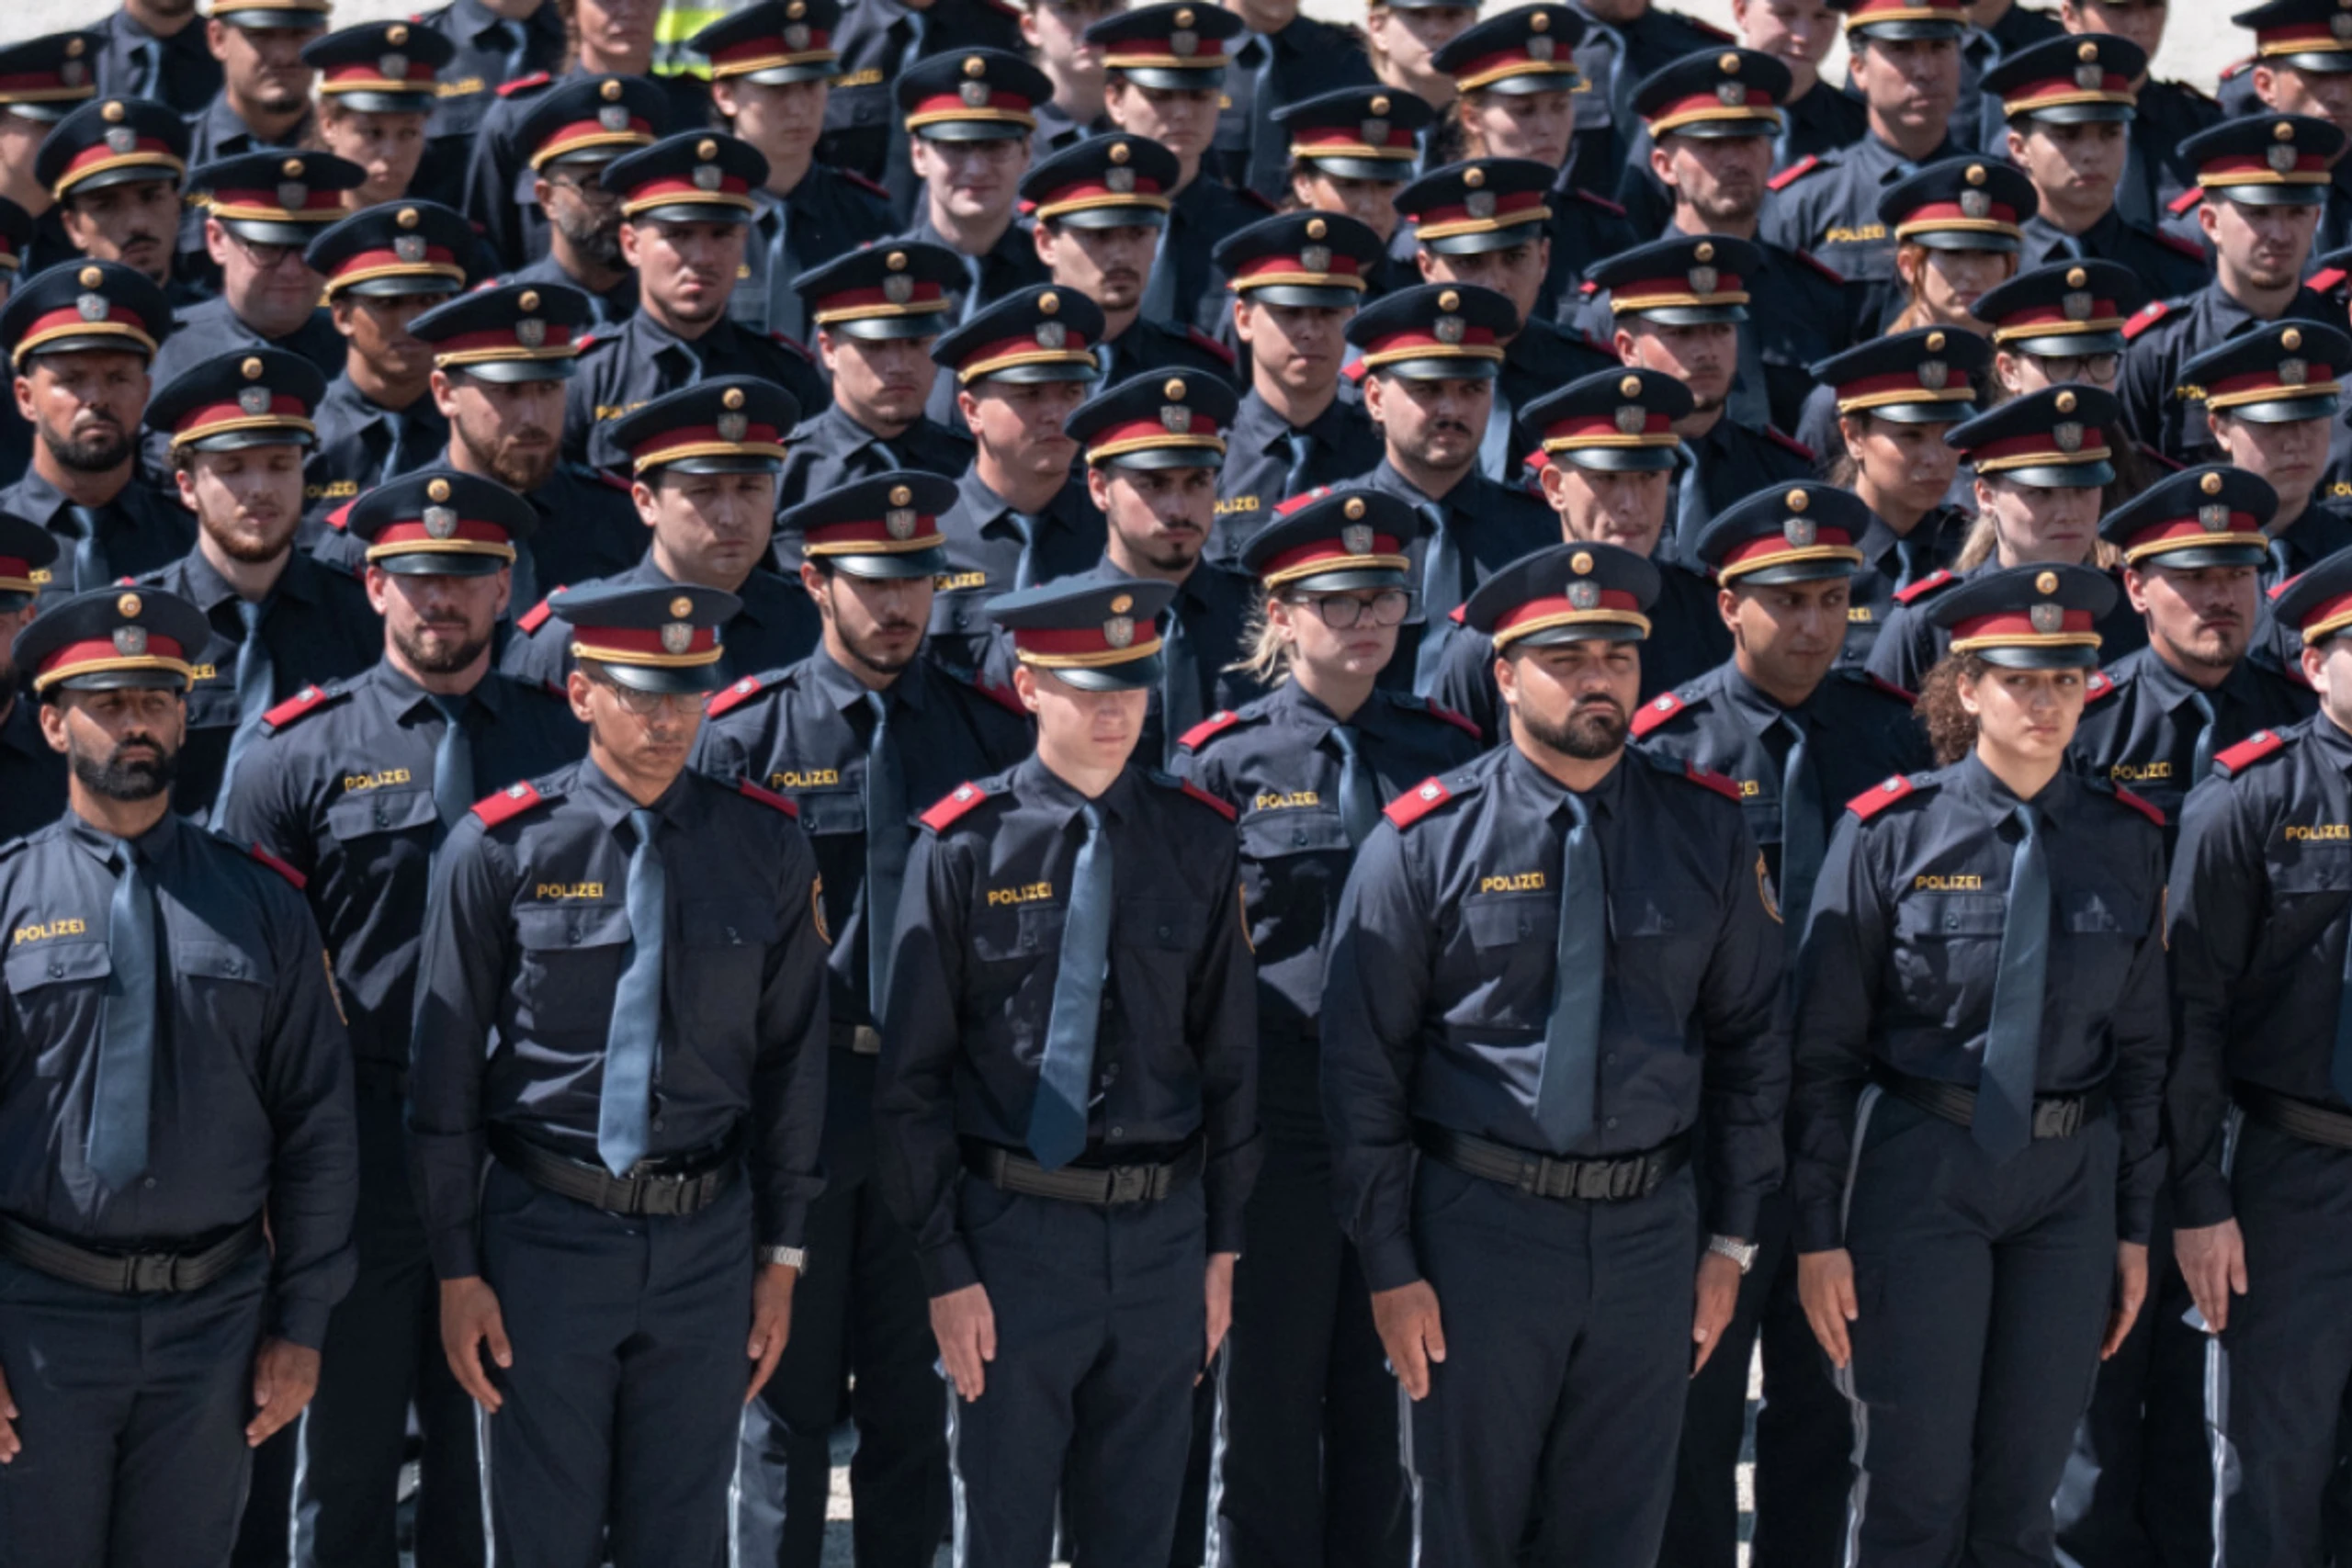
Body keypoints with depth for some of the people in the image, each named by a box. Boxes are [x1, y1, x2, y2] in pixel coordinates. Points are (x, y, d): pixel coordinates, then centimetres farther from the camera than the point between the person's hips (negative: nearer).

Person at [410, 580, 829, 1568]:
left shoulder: (768, 846, 1)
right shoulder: (499, 847, -7)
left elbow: (792, 1059, 7)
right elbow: (445, 1070, -2)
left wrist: (782, 1257, 7)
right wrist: (457, 1268, -3)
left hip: (709, 1237, 2)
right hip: (546, 1234, -2)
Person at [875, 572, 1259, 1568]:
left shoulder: (1199, 842, 4)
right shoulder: (965, 847, -6)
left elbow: (1231, 1056, 9)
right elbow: (911, 1077, -5)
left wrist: (1222, 1248, 7)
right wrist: (946, 1268, -7)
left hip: (1164, 1234, 3)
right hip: (1014, 1232, -3)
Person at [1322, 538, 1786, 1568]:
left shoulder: (1708, 830, 4)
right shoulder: (1425, 842, -5)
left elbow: (1750, 1038, 10)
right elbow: (1363, 1065, -3)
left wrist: (1731, 1242, 7)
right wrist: (1390, 1269, -6)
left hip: (1651, 1229, 3)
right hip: (1481, 1224, -3)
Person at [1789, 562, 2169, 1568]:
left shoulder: (2128, 841, 4)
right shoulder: (1890, 833, -6)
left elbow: (2143, 1044, 10)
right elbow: (1824, 1048, -5)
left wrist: (2134, 1225, 9)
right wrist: (1819, 1233, -7)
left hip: (2072, 1180, 3)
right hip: (1921, 1172, -3)